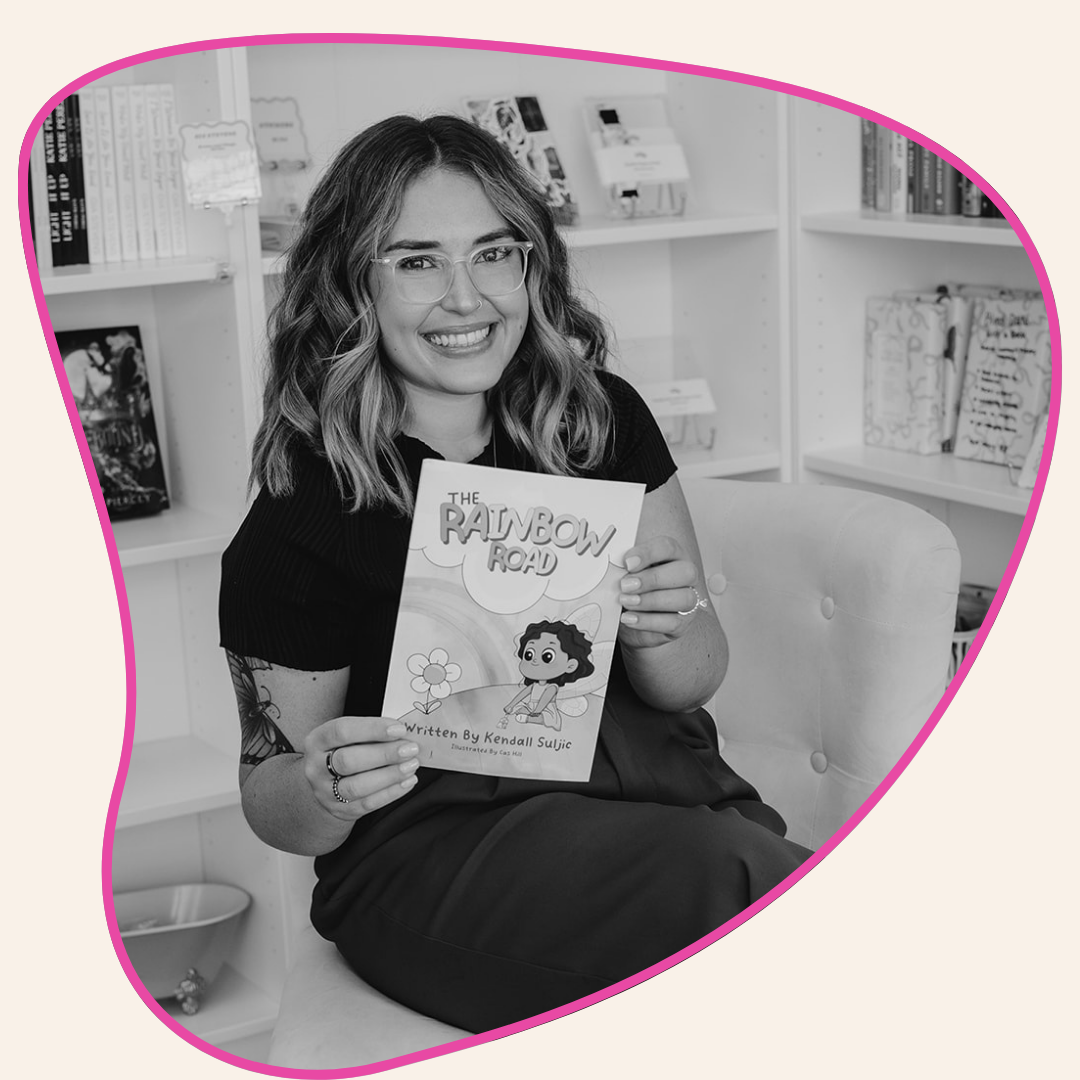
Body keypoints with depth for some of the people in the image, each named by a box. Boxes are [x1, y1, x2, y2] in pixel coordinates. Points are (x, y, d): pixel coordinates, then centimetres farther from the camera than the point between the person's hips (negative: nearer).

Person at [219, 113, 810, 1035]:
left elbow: (697, 680, 11)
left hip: (655, 787, 4)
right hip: (432, 846, -3)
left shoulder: (604, 421, 5)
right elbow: (271, 802, 4)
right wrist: (321, 791, -20)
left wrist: (660, 633, -13)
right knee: (723, 878, -32)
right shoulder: (298, 525, -5)